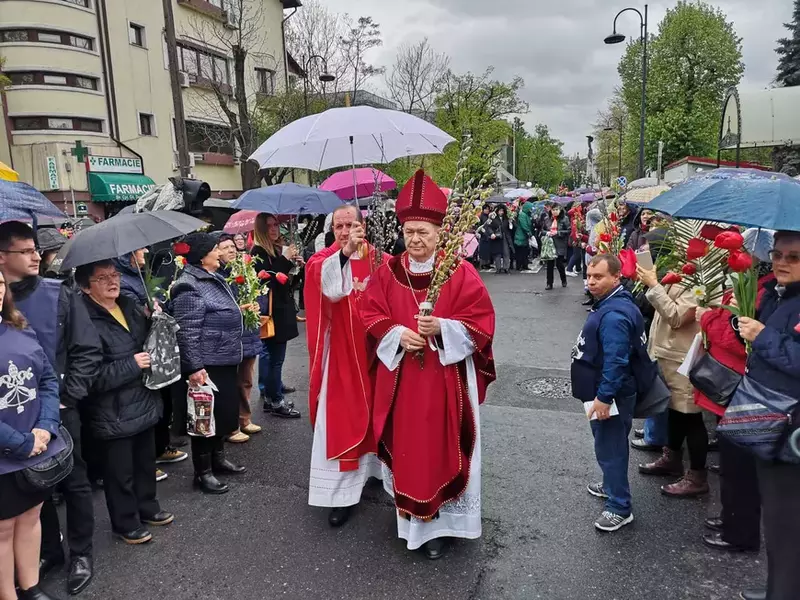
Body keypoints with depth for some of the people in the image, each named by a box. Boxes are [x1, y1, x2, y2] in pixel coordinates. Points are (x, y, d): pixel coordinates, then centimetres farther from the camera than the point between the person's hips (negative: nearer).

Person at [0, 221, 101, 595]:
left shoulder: (60, 294, -5)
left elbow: (88, 350, -4)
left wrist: (68, 396, -10)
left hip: (59, 409, -1)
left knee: (74, 481, 10)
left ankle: (81, 553, 28)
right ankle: (49, 550, 35)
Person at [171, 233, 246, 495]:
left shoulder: (214, 279, 13)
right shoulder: (190, 287, -18)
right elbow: (188, 332, -22)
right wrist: (194, 367, -25)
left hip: (225, 361, 10)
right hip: (206, 366, -10)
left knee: (224, 412, 19)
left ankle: (218, 458, 35)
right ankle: (202, 472, 15)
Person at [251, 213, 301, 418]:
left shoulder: (277, 248, 13)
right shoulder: (258, 251, -11)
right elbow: (268, 277, -22)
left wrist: (294, 263, 4)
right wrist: (285, 259, -19)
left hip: (280, 307, 9)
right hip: (271, 309, -9)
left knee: (269, 351, 18)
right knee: (275, 355, -8)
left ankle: (271, 387, 29)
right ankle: (275, 402, -4)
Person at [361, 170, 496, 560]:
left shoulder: (461, 273, -5)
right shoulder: (387, 273, 3)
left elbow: (481, 322, -6)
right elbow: (371, 316, 5)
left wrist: (442, 328, -22)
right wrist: (398, 334, -14)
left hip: (446, 381, -2)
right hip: (400, 380, 3)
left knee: (441, 449, 4)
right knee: (405, 448, 10)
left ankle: (437, 522, 20)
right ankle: (410, 516, 29)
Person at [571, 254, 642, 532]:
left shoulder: (614, 314, -27)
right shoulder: (611, 303, 8)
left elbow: (615, 361, -30)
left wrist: (603, 397, -26)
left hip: (611, 394, -11)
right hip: (605, 389, 11)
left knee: (610, 447, 0)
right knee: (609, 444, 24)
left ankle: (620, 507, 12)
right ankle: (612, 485, 42)